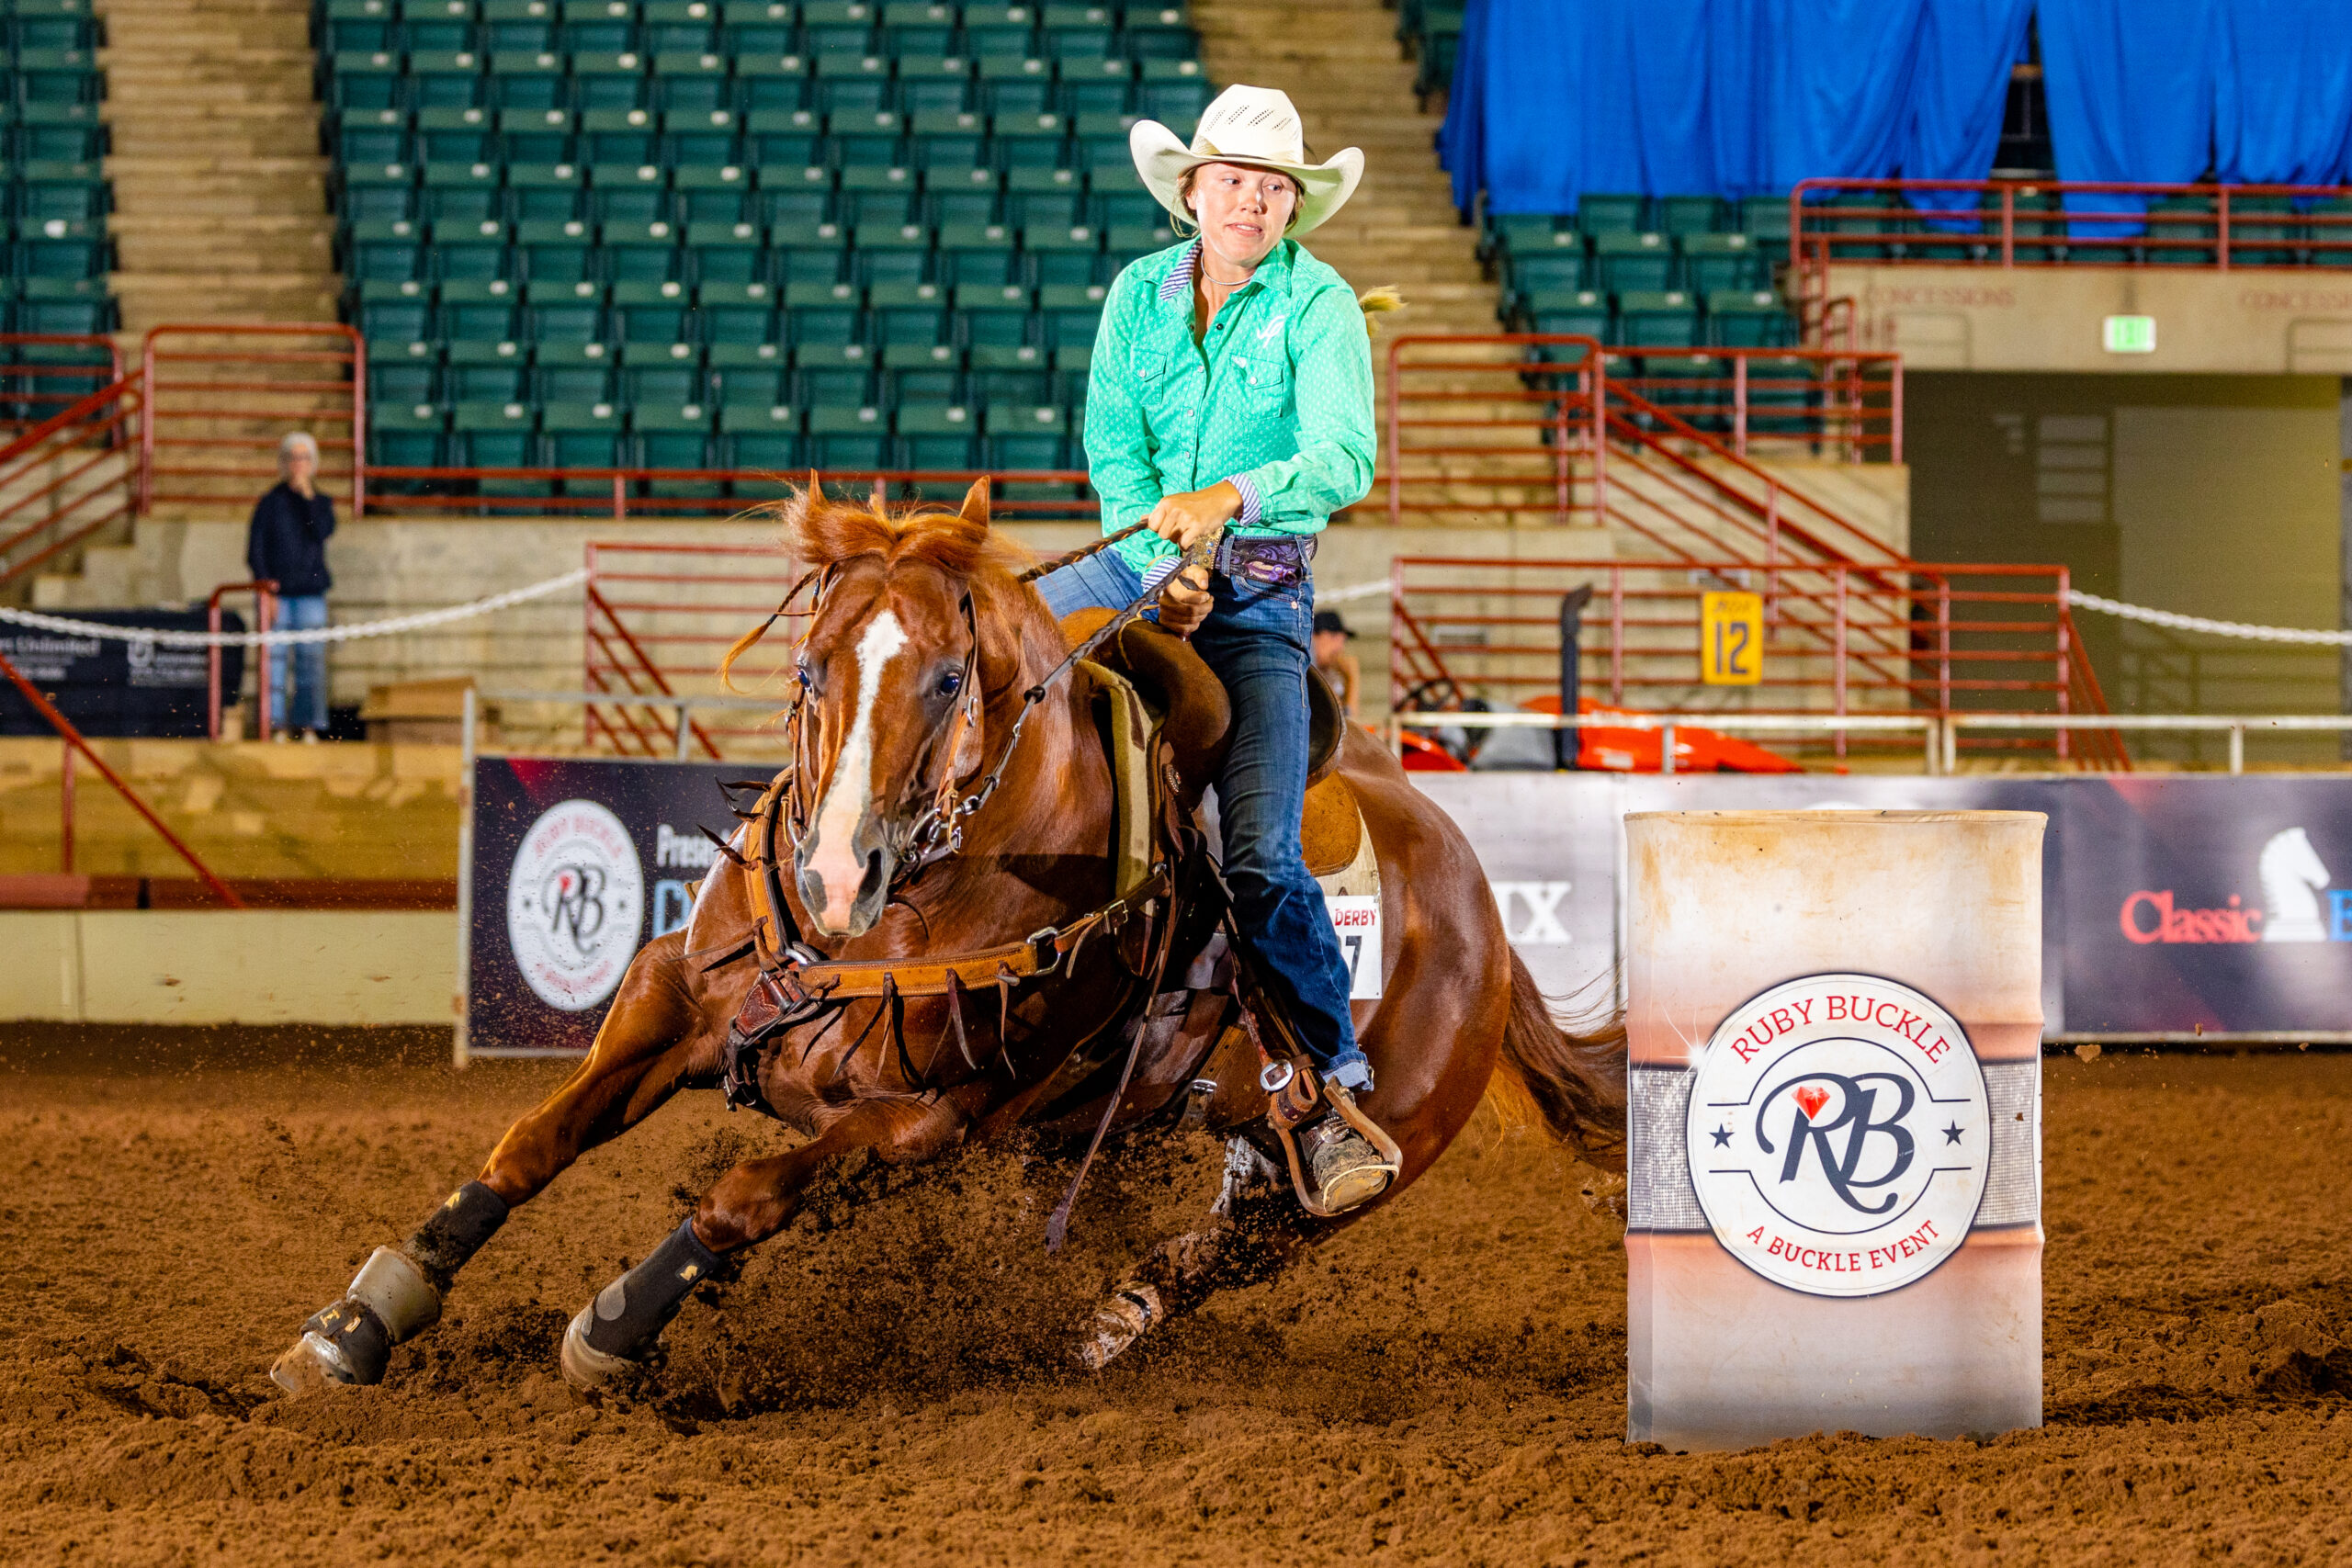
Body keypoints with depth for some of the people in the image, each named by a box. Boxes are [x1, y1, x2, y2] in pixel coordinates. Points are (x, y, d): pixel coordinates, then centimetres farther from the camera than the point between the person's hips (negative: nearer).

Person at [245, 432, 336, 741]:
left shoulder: (321, 503, 12)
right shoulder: (270, 504, 7)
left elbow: (322, 531, -8)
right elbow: (254, 551, 3)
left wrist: (309, 496, -7)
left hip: (310, 592, 1)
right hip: (277, 593, -1)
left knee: (311, 660, -4)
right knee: (273, 658, -6)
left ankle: (309, 726, -1)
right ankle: (277, 727, -5)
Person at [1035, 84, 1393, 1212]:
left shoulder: (1320, 306, -6)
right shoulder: (1140, 294, 5)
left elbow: (1344, 460, -18)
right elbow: (1114, 450, 1)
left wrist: (1230, 499, -34)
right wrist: (1162, 565, -16)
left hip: (1259, 589, -4)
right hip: (1138, 560, 5)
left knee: (1259, 854, -16)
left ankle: (1330, 1098, -10)